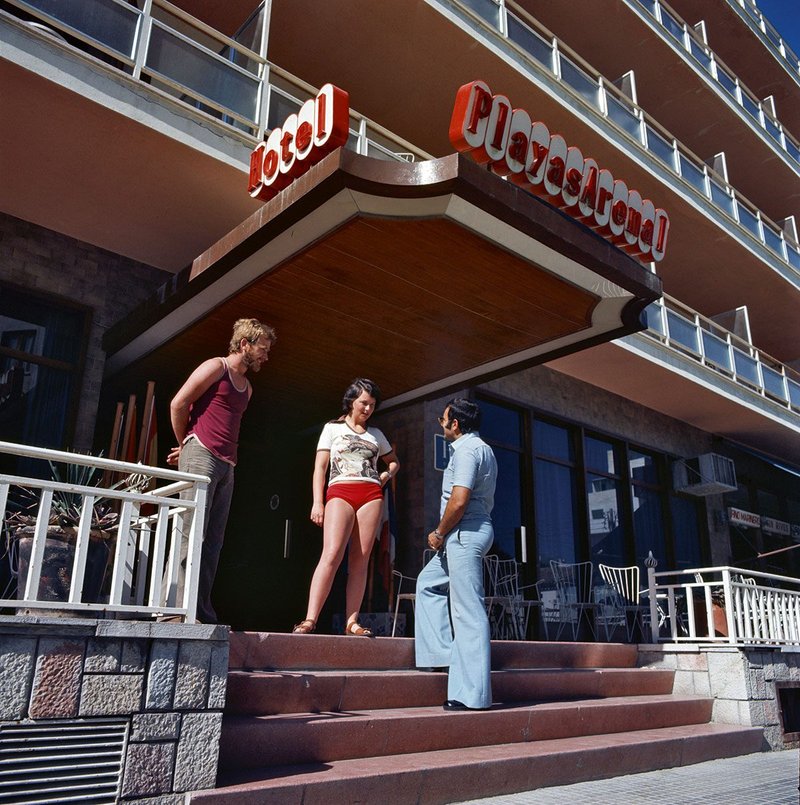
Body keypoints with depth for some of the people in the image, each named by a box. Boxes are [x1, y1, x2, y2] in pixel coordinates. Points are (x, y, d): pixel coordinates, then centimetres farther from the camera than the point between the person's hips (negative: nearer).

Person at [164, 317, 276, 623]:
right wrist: (186, 444, 6)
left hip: (226, 465, 8)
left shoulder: (247, 387, 24)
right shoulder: (215, 367, 0)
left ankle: (202, 612, 6)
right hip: (201, 455, -8)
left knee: (213, 542, 4)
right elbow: (178, 404, -4)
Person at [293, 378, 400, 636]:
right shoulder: (332, 428, 12)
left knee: (360, 560, -3)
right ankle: (310, 619, -22)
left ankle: (352, 622, -2)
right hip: (340, 492, -3)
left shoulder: (376, 434, 21)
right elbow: (320, 467, 5)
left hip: (371, 496, 4)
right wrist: (317, 502, -6)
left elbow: (394, 461, 34)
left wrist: (386, 475, 11)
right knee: (331, 555, -19)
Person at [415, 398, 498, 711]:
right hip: (468, 533, 11)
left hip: (464, 532, -11)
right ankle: (441, 651, 19)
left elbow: (459, 501, -23)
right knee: (429, 583, 21)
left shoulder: (466, 450, -13)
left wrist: (439, 533, -8)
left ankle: (473, 694, -4)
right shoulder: (482, 448, 19)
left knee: (468, 612, -8)